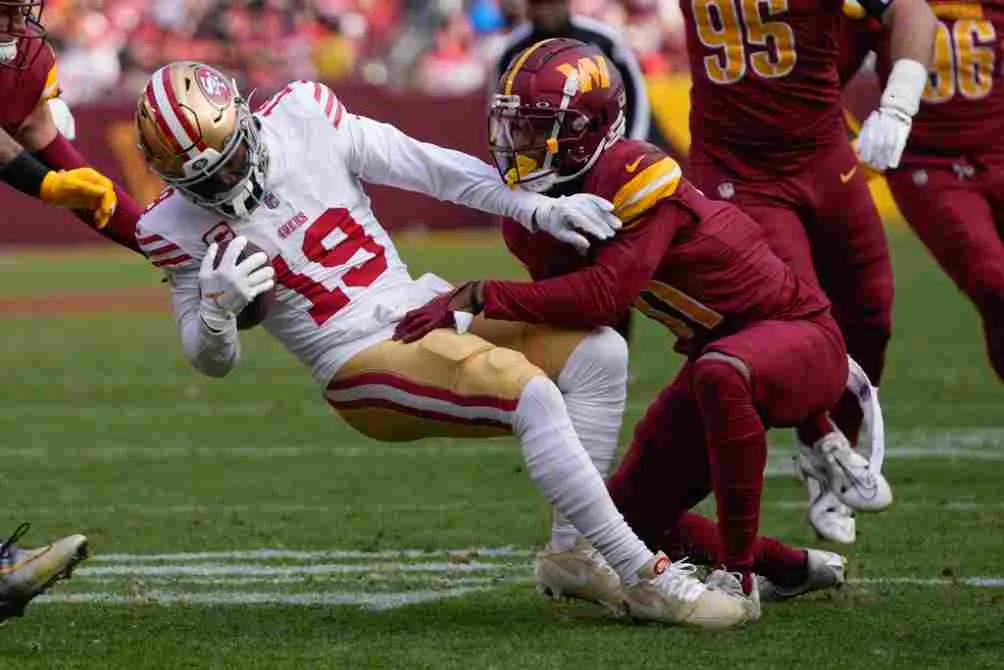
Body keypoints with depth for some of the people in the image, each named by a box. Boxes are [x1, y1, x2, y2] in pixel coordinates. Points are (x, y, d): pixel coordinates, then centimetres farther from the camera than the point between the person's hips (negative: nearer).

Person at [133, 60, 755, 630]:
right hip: (363, 365, -5)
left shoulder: (302, 120, -4)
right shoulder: (183, 226, -7)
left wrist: (540, 209, -6)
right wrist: (216, 308, -23)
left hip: (424, 308, 5)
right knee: (530, 393, -27)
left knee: (598, 352, -9)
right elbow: (214, 360, 1)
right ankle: (643, 576, -24)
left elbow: (431, 168, 1)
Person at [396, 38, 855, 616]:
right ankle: (794, 568, 23)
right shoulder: (542, 196, 0)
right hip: (720, 349, 9)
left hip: (797, 334, -9)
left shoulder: (635, 176, -27)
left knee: (720, 374, -42)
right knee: (634, 518, 5)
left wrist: (482, 298, -33)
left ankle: (738, 577, -31)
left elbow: (602, 297, -34)